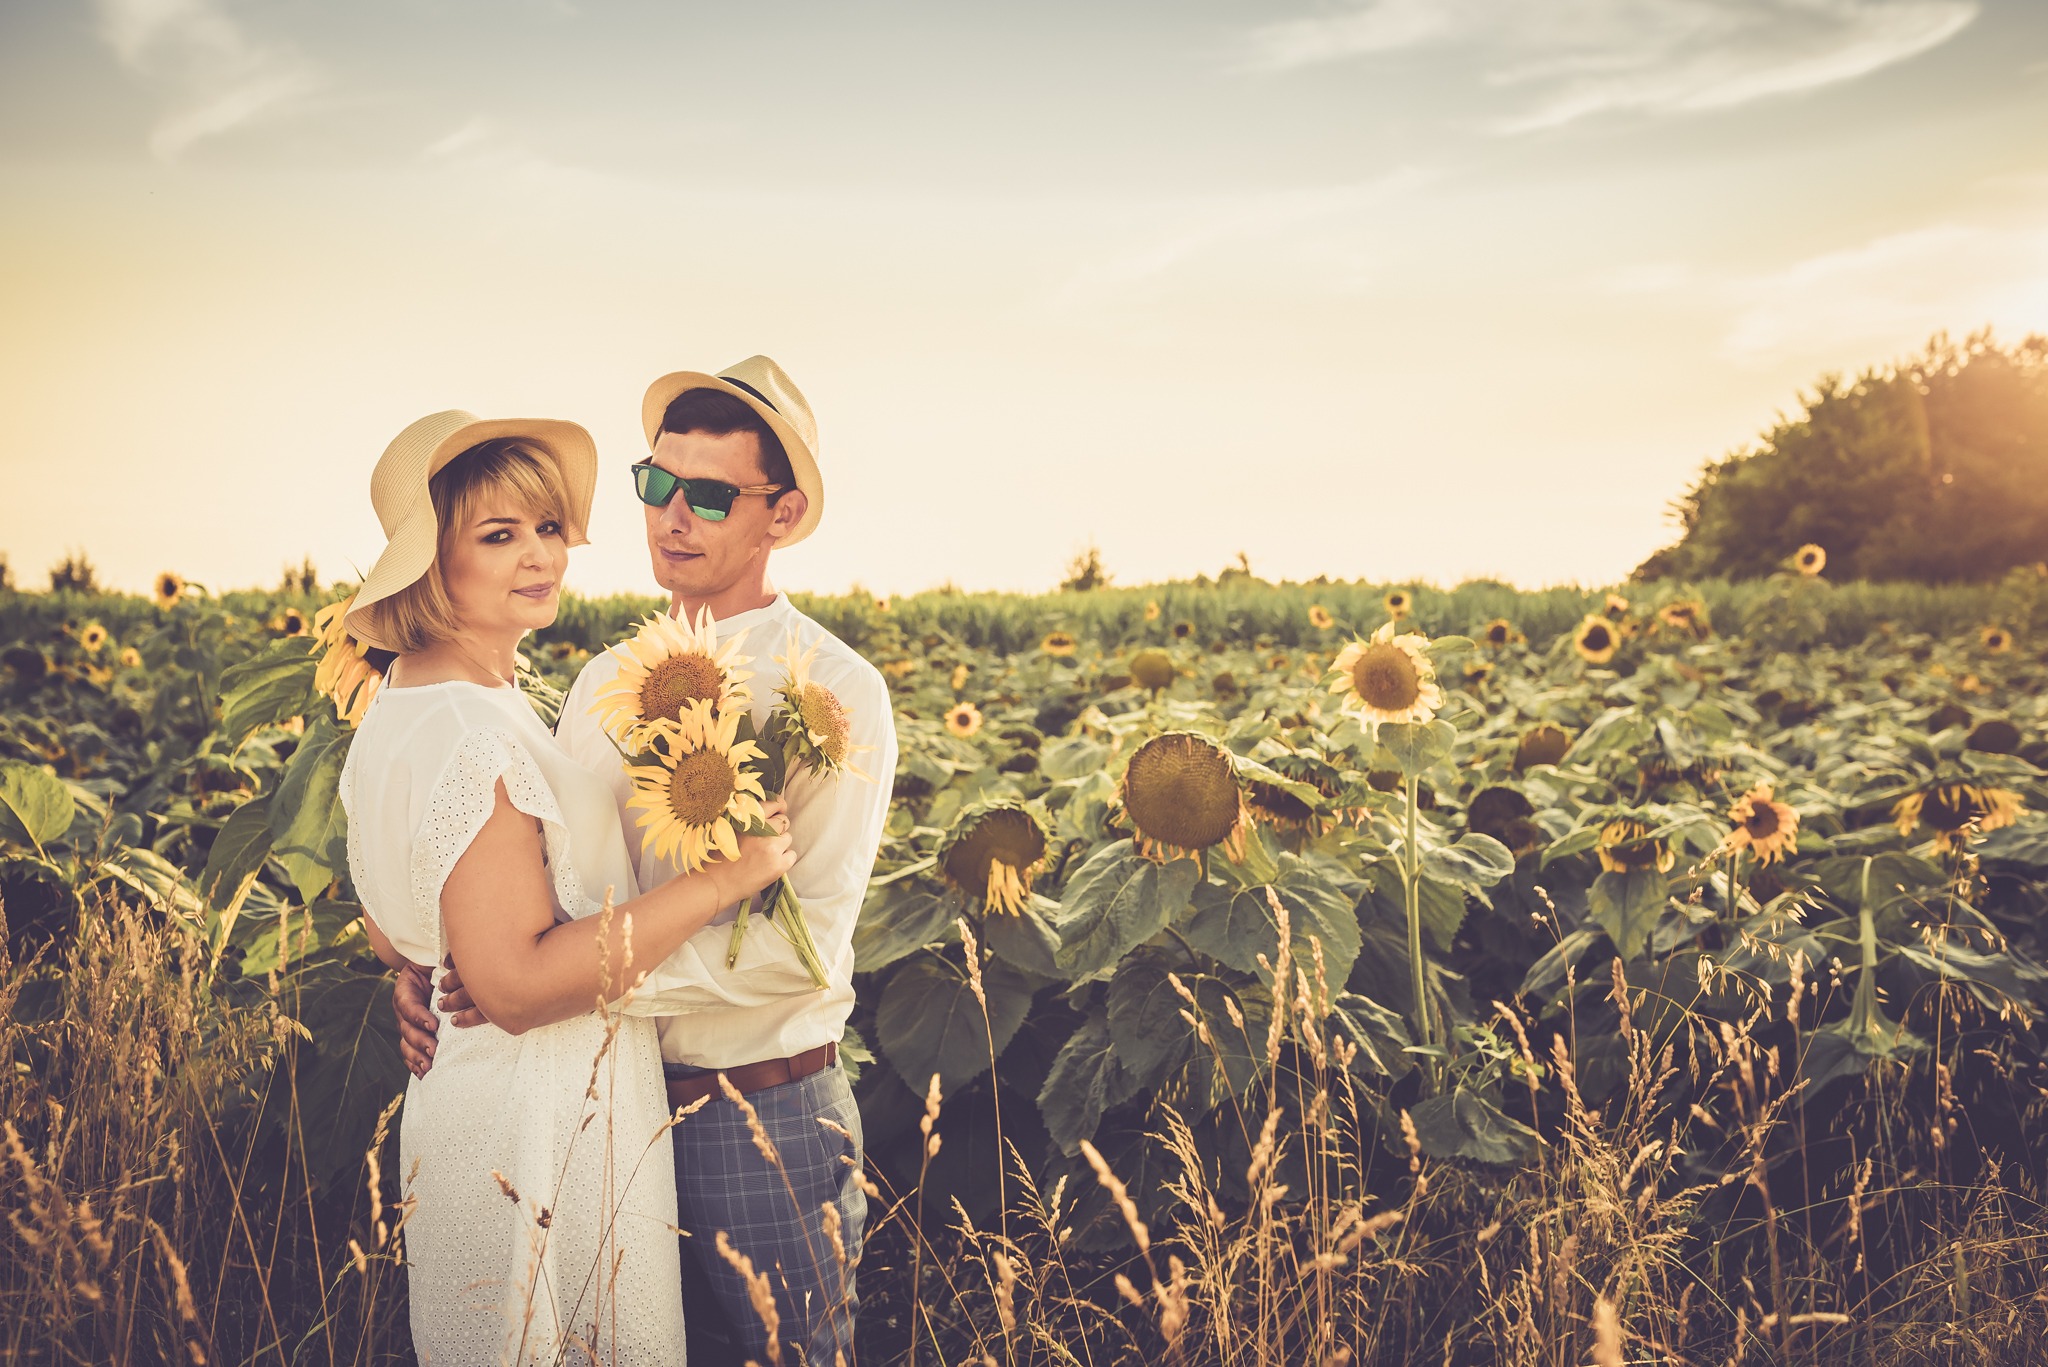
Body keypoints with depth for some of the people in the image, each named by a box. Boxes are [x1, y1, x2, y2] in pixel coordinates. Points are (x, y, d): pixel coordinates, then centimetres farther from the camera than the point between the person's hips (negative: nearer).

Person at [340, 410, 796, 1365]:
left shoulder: (406, 704, 7)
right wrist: (723, 877, -27)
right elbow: (517, 983, -27)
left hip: (465, 1098, 10)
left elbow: (393, 941, 14)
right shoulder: (467, 733, -25)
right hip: (543, 1131, -10)